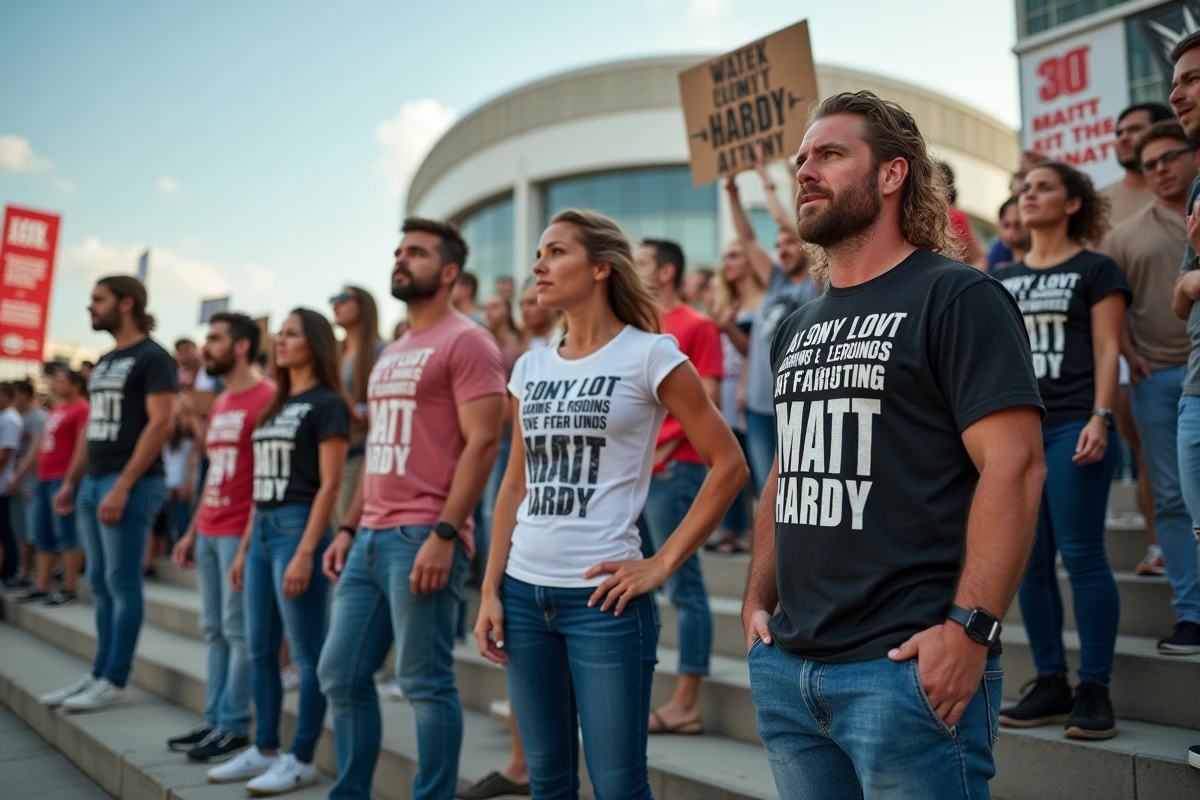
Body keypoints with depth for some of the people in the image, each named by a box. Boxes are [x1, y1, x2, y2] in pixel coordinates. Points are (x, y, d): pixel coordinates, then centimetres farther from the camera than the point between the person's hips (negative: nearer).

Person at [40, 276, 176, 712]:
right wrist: (70, 482, 17)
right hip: (93, 483, 9)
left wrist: (123, 486, -20)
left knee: (122, 583, -3)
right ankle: (99, 673, 20)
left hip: (130, 484, -9)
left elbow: (161, 422, -17)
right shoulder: (105, 362, 18)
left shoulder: (152, 357, -9)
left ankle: (115, 682, 4)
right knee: (100, 584, 12)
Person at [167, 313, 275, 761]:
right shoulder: (218, 405, 17)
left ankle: (234, 726, 6)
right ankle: (214, 718, 21)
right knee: (214, 629, 12)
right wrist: (191, 531, 20)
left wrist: (254, 534, -19)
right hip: (209, 531, 9)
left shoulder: (266, 398, -11)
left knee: (239, 630, -2)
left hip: (242, 532, -9)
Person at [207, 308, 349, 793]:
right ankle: (264, 749, 23)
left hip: (299, 528, -9)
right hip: (263, 530, 9)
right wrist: (244, 547, 16)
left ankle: (302, 759, 8)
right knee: (259, 651, 12)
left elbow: (329, 485, -13)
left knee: (307, 654, -1)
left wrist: (306, 552, -19)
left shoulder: (328, 405, -7)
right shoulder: (275, 407, 17)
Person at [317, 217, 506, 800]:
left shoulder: (465, 341, -8)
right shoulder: (391, 354, 20)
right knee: (342, 674, 12)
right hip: (371, 538, 9)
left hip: (424, 537, -9)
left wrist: (444, 534, -21)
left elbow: (483, 442, -15)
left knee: (425, 682, -1)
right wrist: (348, 527, 16)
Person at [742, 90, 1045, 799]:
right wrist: (759, 600, 11)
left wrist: (970, 629, -21)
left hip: (906, 669, -7)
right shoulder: (797, 329, 14)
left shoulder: (957, 297, -7)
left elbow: (1013, 465, -15)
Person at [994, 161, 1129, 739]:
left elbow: (1107, 349, -2)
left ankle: (1094, 691, 1)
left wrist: (1100, 419, -13)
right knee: (1030, 561, 4)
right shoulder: (1004, 279, 18)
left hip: (1073, 426, -5)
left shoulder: (1096, 270, 5)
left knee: (1081, 556, -8)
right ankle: (1051, 685, 13)